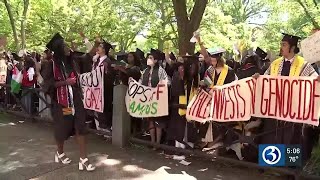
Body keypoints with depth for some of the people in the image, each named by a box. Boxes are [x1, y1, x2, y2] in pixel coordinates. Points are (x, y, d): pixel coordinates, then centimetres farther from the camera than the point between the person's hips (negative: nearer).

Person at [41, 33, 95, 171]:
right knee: (62, 128, 10)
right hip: (60, 101, -4)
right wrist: (65, 82, -17)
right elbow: (48, 84, -13)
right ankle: (60, 153, 36)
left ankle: (83, 159, 2)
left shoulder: (72, 62, 8)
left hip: (75, 100, 4)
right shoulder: (51, 64, -8)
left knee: (80, 128, -3)